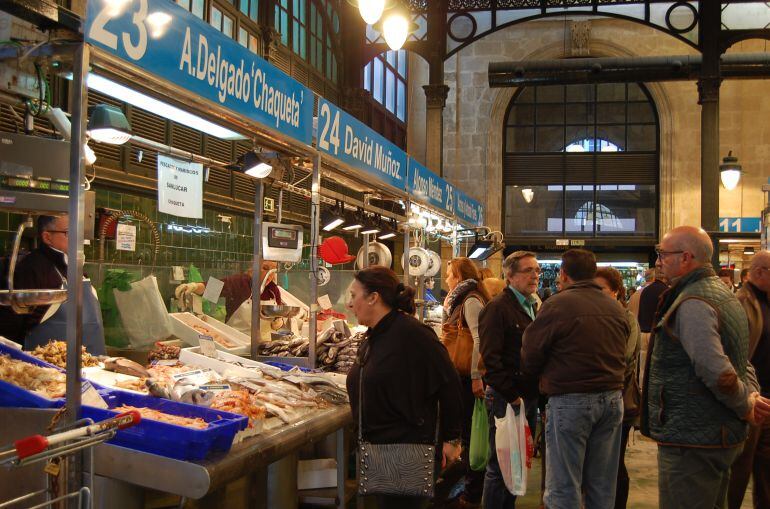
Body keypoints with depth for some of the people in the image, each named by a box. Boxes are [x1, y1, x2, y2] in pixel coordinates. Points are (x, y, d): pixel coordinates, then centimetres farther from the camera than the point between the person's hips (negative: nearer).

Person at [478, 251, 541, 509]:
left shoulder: (532, 307, 15)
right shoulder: (498, 308, -12)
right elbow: (490, 358, -18)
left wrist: (536, 392, 10)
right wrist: (511, 394, -18)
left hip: (525, 396, 8)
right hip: (505, 398, -8)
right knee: (499, 464, 0)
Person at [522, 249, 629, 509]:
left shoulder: (557, 304, -10)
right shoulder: (616, 307, 7)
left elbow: (530, 359, -8)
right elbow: (621, 353, 11)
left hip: (570, 401, -6)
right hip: (612, 398, 6)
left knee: (563, 488, 2)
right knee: (602, 487, 14)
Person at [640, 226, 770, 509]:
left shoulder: (691, 305, -20)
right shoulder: (722, 293, 14)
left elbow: (716, 371, -27)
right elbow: (740, 360, 19)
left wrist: (745, 405, -11)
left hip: (692, 440, -10)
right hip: (722, 434, 10)